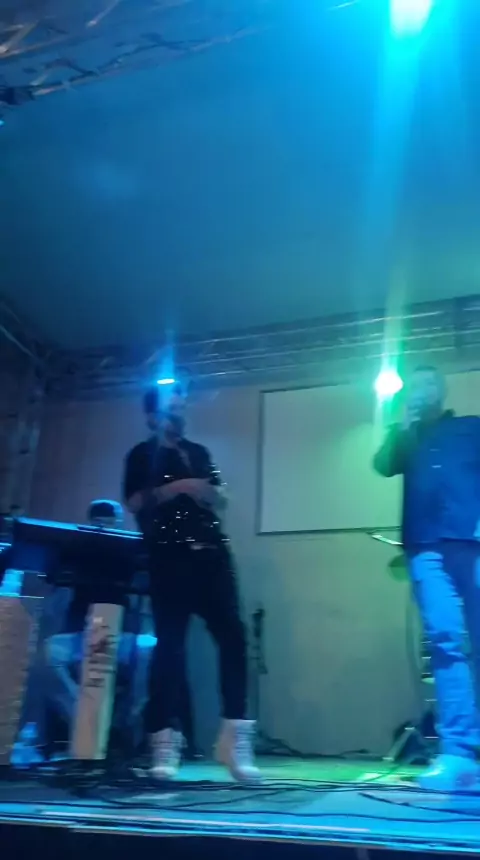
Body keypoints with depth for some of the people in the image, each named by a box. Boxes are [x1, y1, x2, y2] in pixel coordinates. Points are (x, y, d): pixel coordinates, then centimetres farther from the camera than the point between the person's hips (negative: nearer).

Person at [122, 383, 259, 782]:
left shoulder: (199, 453, 23)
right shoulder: (142, 455, 8)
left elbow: (220, 500, 20)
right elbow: (135, 502, -6)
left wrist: (208, 492, -2)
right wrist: (178, 487, -14)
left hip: (212, 553, 4)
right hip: (169, 558, -4)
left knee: (233, 636, -6)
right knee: (170, 644, -5)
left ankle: (236, 737, -2)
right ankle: (166, 741, -1)